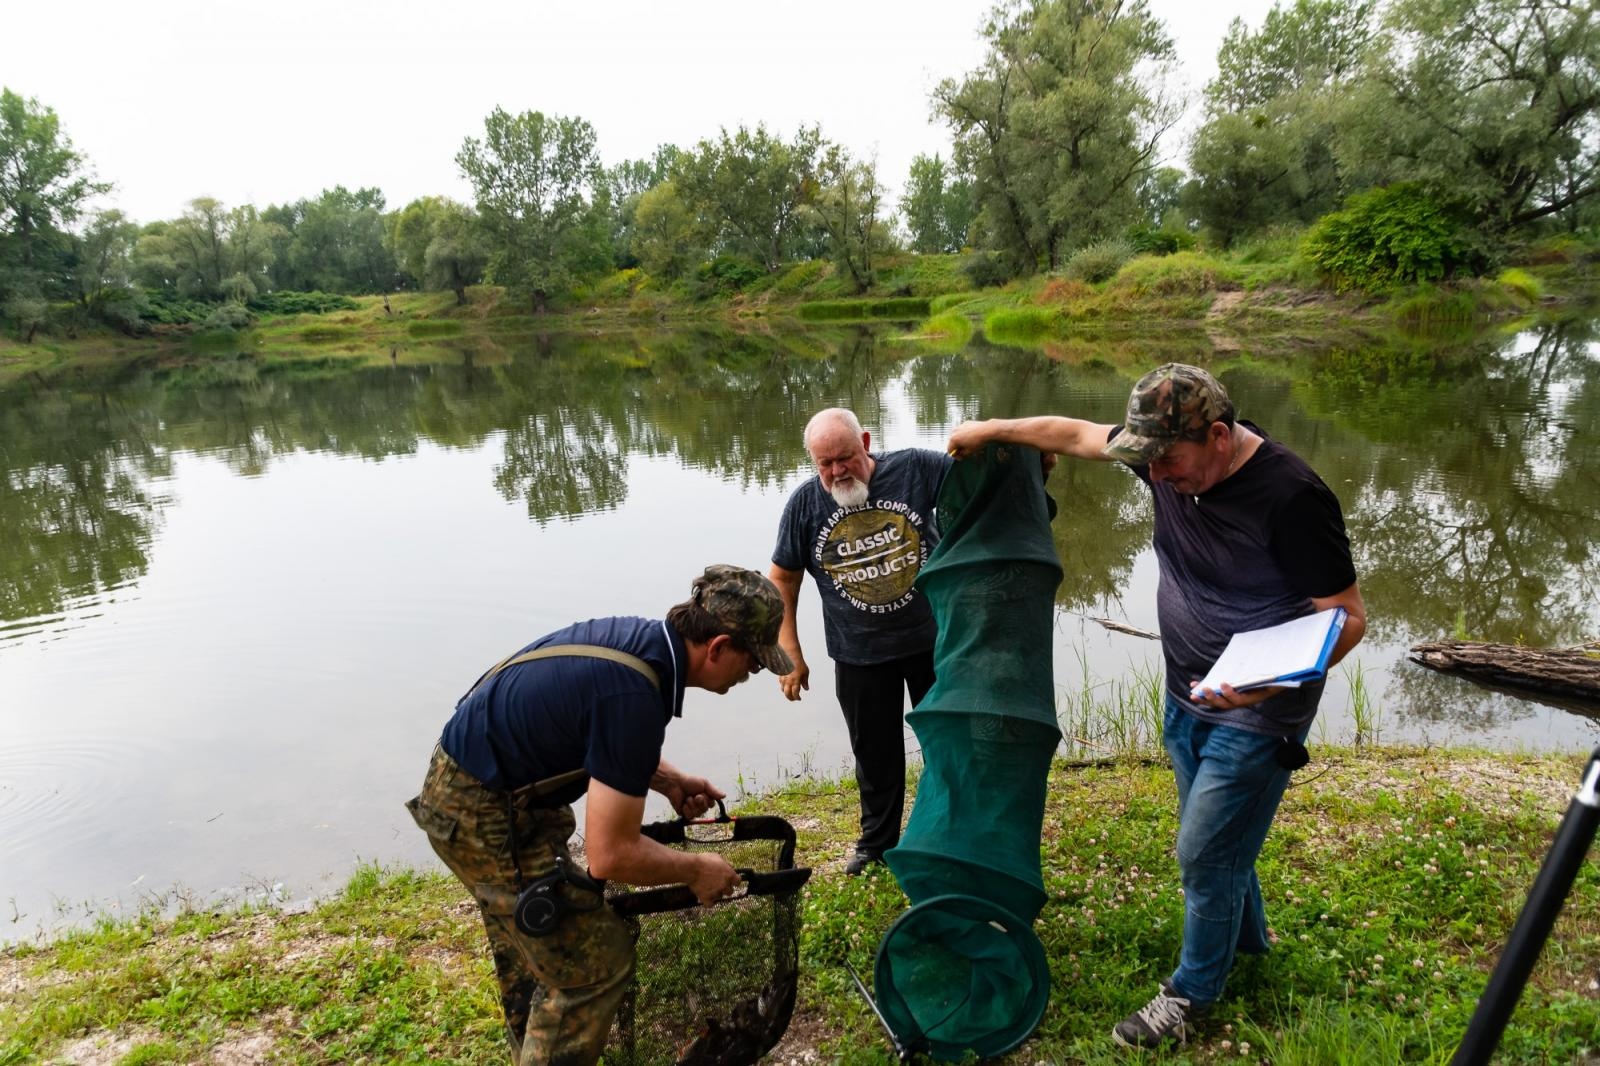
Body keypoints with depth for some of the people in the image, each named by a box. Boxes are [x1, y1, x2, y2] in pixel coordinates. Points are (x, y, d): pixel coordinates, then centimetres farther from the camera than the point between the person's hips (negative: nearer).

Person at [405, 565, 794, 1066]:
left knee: (530, 947, 28)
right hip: (485, 816, -10)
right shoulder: (637, 696, -31)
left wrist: (667, 779, 8)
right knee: (592, 964, -4)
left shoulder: (639, 635, -4)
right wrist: (697, 870, -12)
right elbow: (611, 855, -27)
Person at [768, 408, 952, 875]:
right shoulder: (804, 503, -9)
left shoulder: (914, 468, -12)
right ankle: (878, 841, 40)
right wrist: (790, 654, -3)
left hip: (931, 639, 0)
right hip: (859, 656, 1)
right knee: (874, 751, 17)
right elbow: (782, 579, -1)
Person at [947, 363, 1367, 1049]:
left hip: (1255, 714, -7)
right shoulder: (1168, 458, -8)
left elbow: (1348, 617, -22)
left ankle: (1192, 995, 25)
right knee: (1219, 842, 22)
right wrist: (992, 429, 14)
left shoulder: (1289, 497, -27)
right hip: (1185, 700, 7)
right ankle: (1247, 940, 48)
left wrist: (1272, 679, -36)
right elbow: (1076, 434, 8)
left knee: (1204, 853, 2)